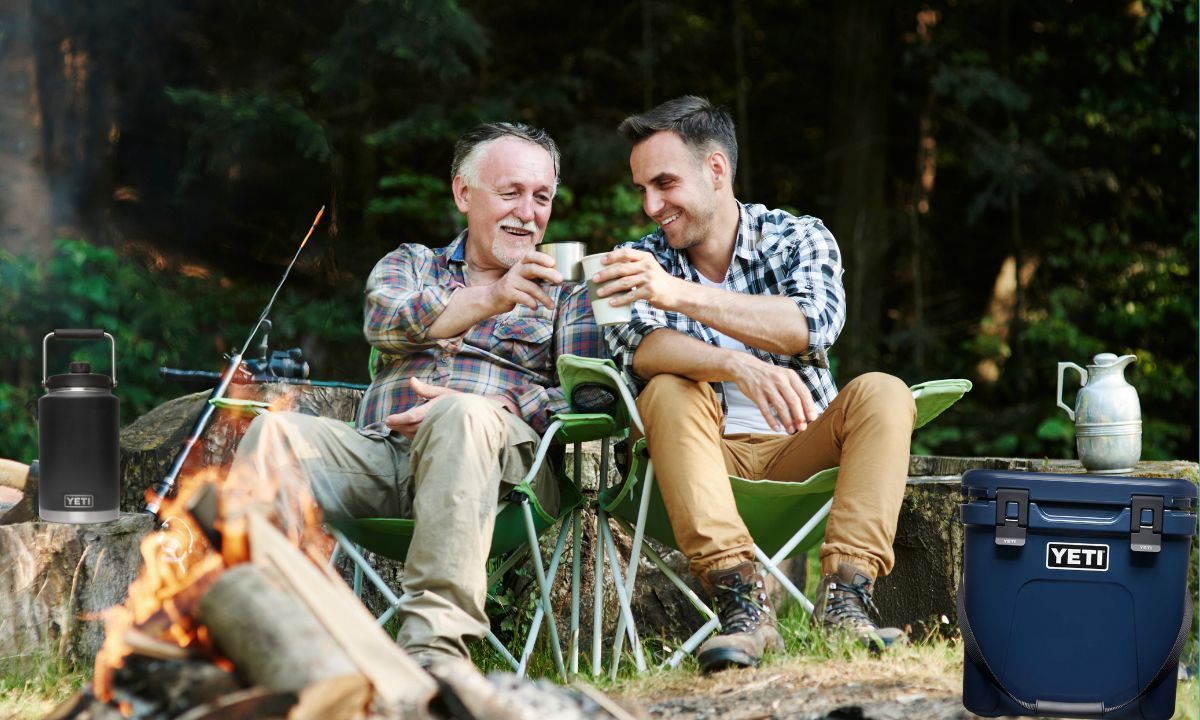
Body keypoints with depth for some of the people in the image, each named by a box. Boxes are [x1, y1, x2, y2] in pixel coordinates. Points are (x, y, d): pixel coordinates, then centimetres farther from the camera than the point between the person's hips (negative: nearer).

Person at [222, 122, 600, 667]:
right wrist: (489, 299, -18)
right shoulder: (409, 265, 26)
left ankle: (434, 647, -51)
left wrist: (484, 409, -13)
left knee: (462, 417, -38)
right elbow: (384, 323, 0)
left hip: (502, 455, -2)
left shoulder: (566, 294, 22)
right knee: (275, 432, -26)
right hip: (381, 450, 2)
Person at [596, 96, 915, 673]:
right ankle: (743, 606, -42)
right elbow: (639, 349, -19)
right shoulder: (641, 262, 3)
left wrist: (682, 295, -35)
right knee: (669, 392, -29)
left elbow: (813, 324, -21)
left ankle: (845, 599, -37)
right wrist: (738, 367, -40)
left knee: (882, 393, -24)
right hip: (702, 461, 0)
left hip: (798, 452, 0)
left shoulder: (798, 239, 1)